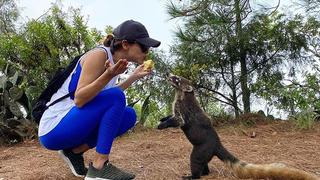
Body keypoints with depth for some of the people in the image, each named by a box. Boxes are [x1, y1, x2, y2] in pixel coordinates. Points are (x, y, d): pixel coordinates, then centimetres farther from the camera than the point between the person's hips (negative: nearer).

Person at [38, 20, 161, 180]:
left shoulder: (114, 60, 8)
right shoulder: (99, 54, -17)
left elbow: (109, 96, 17)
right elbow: (79, 100, -24)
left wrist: (134, 76, 16)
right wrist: (108, 76, -36)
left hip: (70, 126, 9)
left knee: (129, 115, 6)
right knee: (115, 97, -24)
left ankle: (75, 151, 5)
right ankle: (99, 166, -19)